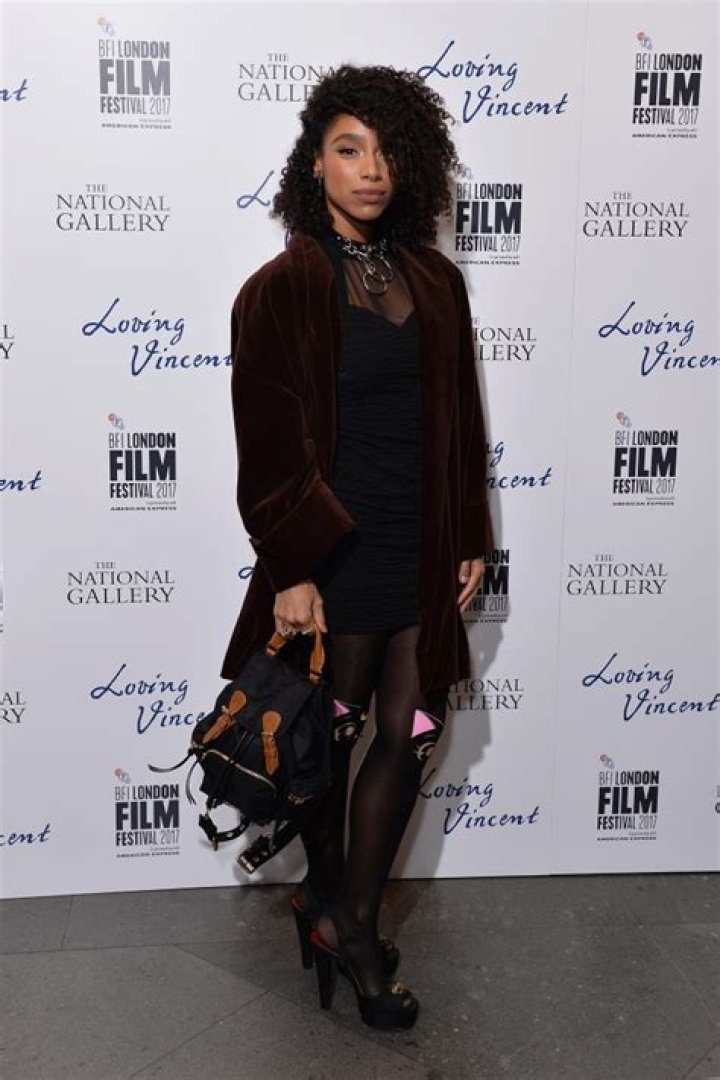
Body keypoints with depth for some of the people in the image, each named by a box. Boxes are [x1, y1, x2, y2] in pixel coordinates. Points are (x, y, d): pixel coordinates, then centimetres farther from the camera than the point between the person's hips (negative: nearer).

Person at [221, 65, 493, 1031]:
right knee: (331, 737, 11)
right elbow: (271, 445, -11)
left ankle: (350, 920, 26)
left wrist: (470, 539, 9)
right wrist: (291, 570, -14)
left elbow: (460, 421, 11)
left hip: (425, 551, 5)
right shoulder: (282, 290, -8)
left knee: (412, 734, 9)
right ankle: (329, 894, 36)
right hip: (337, 554, -5)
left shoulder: (434, 282, 7)